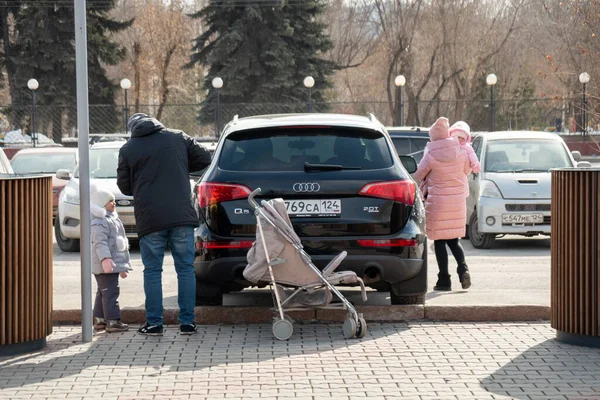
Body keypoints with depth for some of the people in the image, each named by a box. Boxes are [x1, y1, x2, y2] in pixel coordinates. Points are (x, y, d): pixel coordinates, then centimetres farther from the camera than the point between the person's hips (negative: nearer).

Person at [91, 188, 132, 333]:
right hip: (105, 265, -11)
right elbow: (100, 243, -25)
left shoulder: (112, 219, 22)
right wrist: (105, 258, -38)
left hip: (113, 264, 11)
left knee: (103, 292, 15)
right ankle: (112, 321, -13)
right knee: (110, 291, -12)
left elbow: (119, 242, 28)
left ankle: (100, 319, 22)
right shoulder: (99, 222, -14)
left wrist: (122, 267, 32)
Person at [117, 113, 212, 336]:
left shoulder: (128, 150, 3)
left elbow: (124, 186, 9)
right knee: (185, 269, 7)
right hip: (182, 216, 1)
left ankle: (154, 323, 6)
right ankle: (187, 322, 6)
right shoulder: (177, 138, 8)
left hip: (149, 218, -1)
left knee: (152, 271, 7)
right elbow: (204, 158, 14)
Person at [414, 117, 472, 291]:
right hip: (458, 200, 4)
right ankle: (463, 268, -8)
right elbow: (467, 170, 13)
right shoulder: (460, 151, -3)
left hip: (438, 201, -4)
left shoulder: (431, 156, -14)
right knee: (453, 240, 15)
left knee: (439, 241, 4)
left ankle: (444, 280, 2)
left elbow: (418, 175, -2)